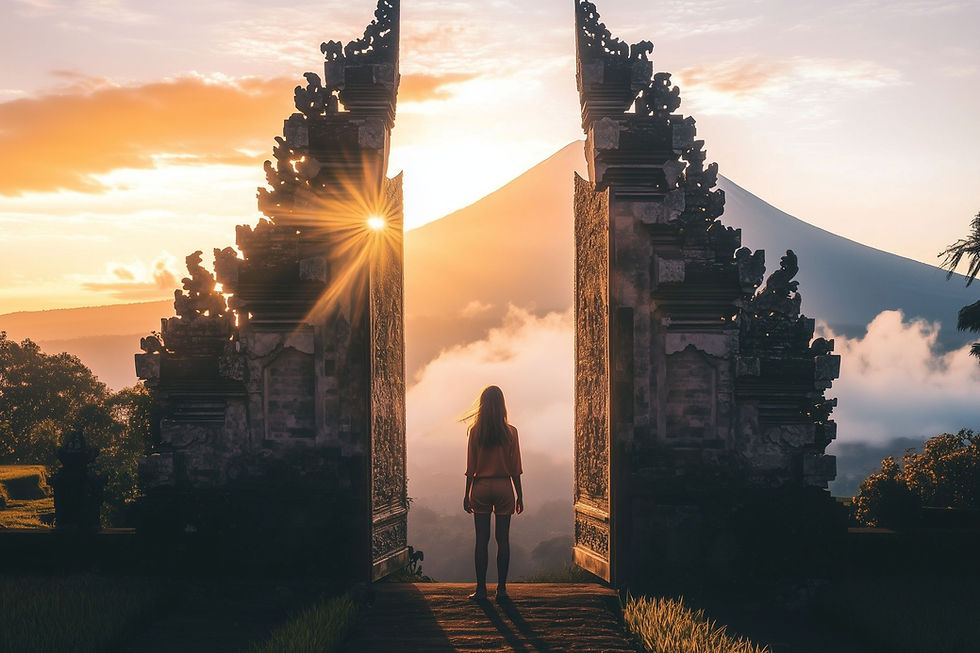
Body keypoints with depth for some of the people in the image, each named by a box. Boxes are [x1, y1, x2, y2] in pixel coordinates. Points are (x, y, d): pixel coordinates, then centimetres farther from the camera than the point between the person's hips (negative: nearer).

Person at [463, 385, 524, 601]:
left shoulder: (474, 432, -3)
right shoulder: (510, 433, -2)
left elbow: (471, 467, -1)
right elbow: (515, 468, 0)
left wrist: (467, 494, 6)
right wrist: (519, 495, 8)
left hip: (481, 486, 0)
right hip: (504, 486, 0)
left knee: (482, 539, 3)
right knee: (503, 539, 4)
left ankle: (481, 589, 3)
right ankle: (501, 588, 4)